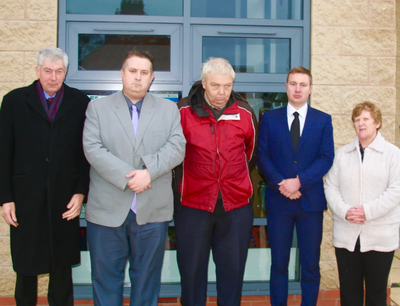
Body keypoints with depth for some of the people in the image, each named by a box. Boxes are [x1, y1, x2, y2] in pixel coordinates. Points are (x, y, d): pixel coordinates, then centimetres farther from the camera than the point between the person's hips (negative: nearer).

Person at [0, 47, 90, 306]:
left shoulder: (80, 102, 2)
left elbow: (87, 151, 2)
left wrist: (81, 192, -4)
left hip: (65, 199, 0)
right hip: (25, 199, 0)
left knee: (62, 266, 11)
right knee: (26, 267, 11)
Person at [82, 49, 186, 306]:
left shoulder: (169, 109, 10)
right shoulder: (98, 107, 7)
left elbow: (177, 147, -3)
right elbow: (93, 148, -6)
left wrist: (149, 171, -18)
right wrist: (127, 177, -17)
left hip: (152, 211, 1)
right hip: (107, 210, 0)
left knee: (147, 280, 12)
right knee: (106, 279, 8)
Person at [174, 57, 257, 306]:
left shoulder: (245, 113, 1)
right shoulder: (183, 111, -5)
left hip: (237, 205, 2)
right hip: (193, 204, -1)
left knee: (233, 271, 11)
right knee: (192, 271, 10)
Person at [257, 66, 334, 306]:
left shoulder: (323, 120, 6)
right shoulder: (270, 118, 7)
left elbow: (326, 158, -3)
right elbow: (263, 156, 0)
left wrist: (299, 181, -15)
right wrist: (280, 184, -13)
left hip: (311, 200, 0)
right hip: (279, 199, 0)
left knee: (311, 265, 7)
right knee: (279, 264, 8)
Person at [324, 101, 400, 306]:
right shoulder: (342, 153, 10)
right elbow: (330, 186, 4)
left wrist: (368, 211, -17)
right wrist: (344, 211, -13)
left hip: (380, 237, -2)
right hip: (346, 235, 3)